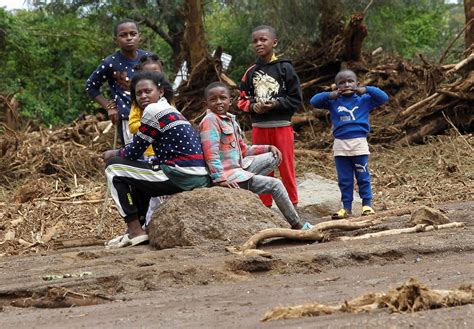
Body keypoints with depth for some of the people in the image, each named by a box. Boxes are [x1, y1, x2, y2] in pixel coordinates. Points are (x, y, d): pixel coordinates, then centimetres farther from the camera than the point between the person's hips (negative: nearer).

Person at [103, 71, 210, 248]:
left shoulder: (154, 110, -7)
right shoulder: (171, 111, 21)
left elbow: (133, 152, -1)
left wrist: (114, 154, 18)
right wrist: (120, 153, 22)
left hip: (181, 178, -10)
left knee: (114, 168, 2)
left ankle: (135, 231, 0)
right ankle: (139, 225, 29)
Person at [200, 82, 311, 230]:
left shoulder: (230, 120, 13)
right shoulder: (210, 120, -15)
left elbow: (244, 150, 19)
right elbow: (211, 153, -24)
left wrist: (268, 148, 10)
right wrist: (220, 179, -30)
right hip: (227, 173, -10)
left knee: (274, 157, 12)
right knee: (275, 184, -7)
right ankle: (297, 226, 5)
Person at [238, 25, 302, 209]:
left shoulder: (284, 68, -4)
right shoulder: (251, 72, 7)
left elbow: (296, 98, -4)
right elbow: (242, 99, 12)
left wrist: (276, 104, -16)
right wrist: (253, 106, -7)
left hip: (281, 126, -4)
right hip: (258, 127, 4)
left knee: (286, 168, 1)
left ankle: (292, 205, 11)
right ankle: (265, 206, 18)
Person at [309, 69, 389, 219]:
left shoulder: (364, 100, 3)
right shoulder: (333, 102, 6)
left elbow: (383, 97, -2)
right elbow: (314, 101, 2)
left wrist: (366, 90, -12)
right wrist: (330, 95, -11)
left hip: (359, 144, -2)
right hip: (340, 145, 2)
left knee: (363, 177, 4)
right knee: (344, 180, 7)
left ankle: (367, 205, 11)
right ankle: (346, 207, 13)